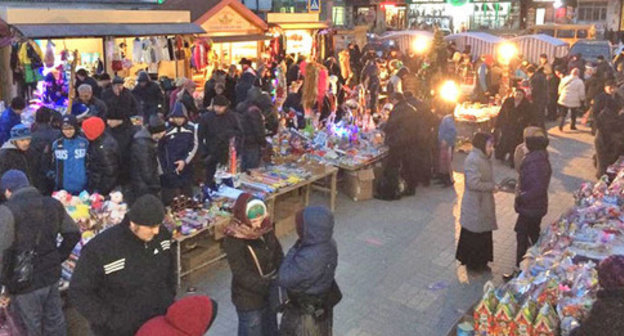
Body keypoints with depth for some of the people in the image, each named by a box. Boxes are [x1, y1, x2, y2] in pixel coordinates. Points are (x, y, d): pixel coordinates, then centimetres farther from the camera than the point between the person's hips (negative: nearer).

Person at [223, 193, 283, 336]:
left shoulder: (265, 228, -8)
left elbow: (278, 253, 4)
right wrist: (267, 286, -30)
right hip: (249, 297, -6)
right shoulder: (234, 240, -27)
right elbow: (242, 274, -26)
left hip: (270, 291, 6)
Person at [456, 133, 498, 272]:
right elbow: (473, 183, -27)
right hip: (475, 205, -10)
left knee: (484, 233, 18)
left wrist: (492, 186, 5)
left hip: (483, 204, 10)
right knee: (474, 235, 4)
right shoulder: (473, 160, -22)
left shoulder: (483, 158, 9)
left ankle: (481, 262, 32)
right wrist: (492, 187, -17)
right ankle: (473, 264, 19)